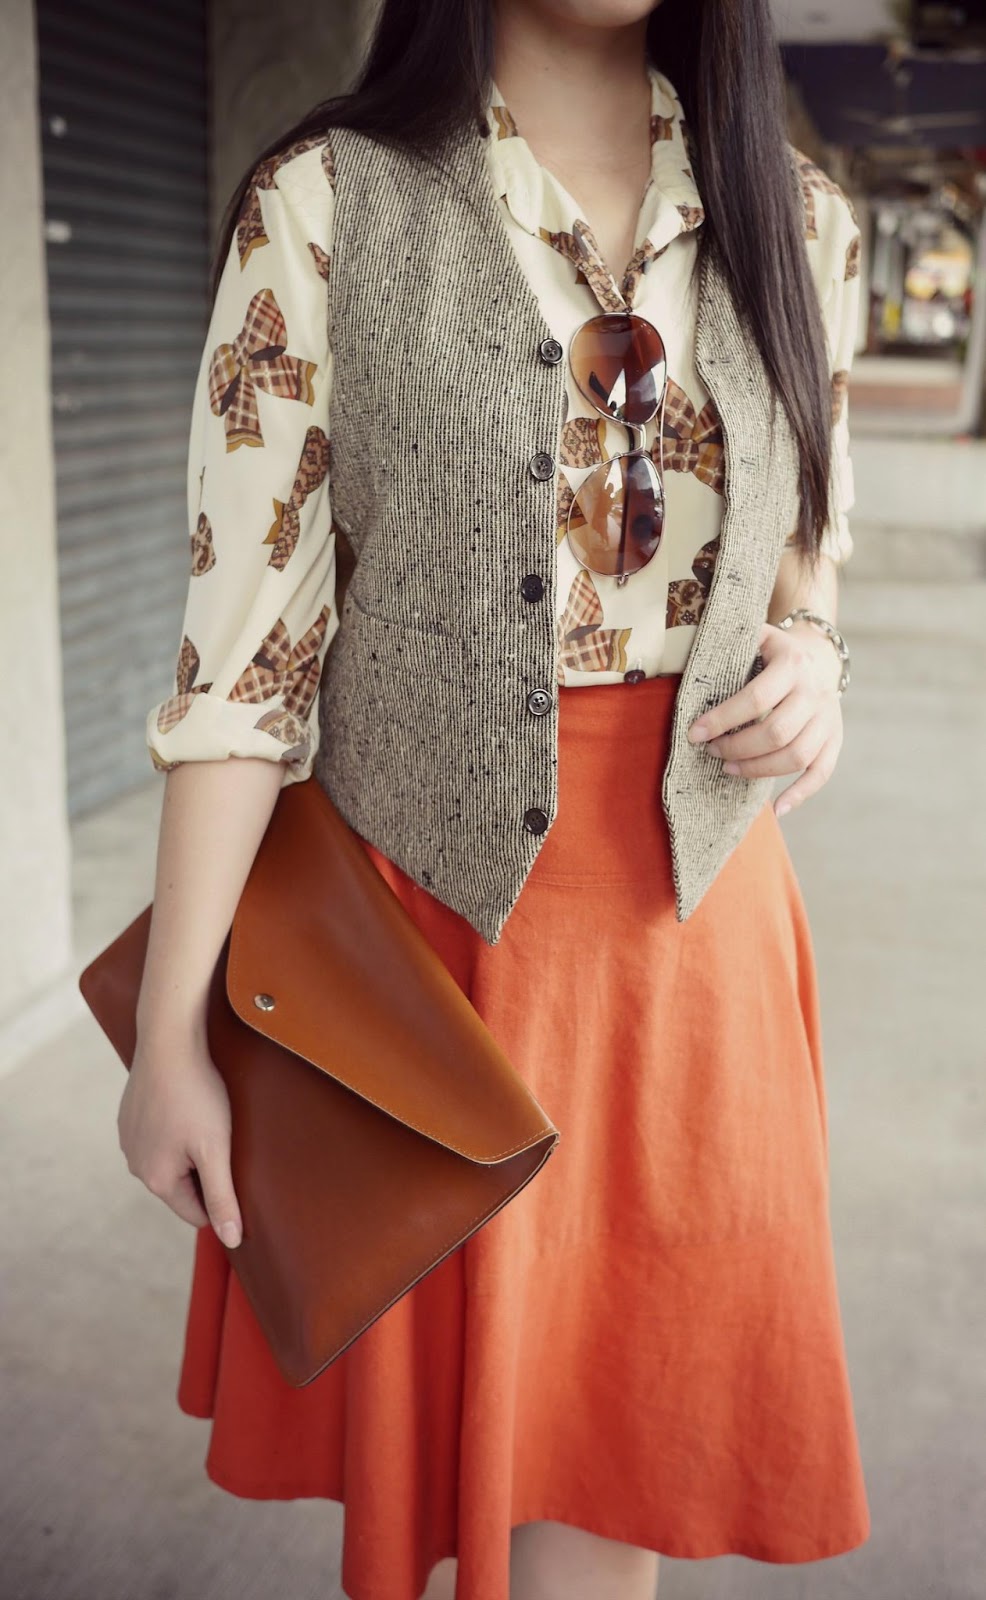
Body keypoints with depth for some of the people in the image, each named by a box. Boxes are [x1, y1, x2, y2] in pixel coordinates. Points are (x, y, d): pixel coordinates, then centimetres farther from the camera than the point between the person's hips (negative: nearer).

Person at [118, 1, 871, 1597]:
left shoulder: (796, 218, 5)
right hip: (431, 906, -3)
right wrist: (169, 1028, -11)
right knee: (445, 1422, 14)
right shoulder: (321, 209, -7)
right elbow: (244, 641, -10)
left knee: (618, 1425, 14)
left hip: (694, 911, 3)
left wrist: (813, 657, -8)